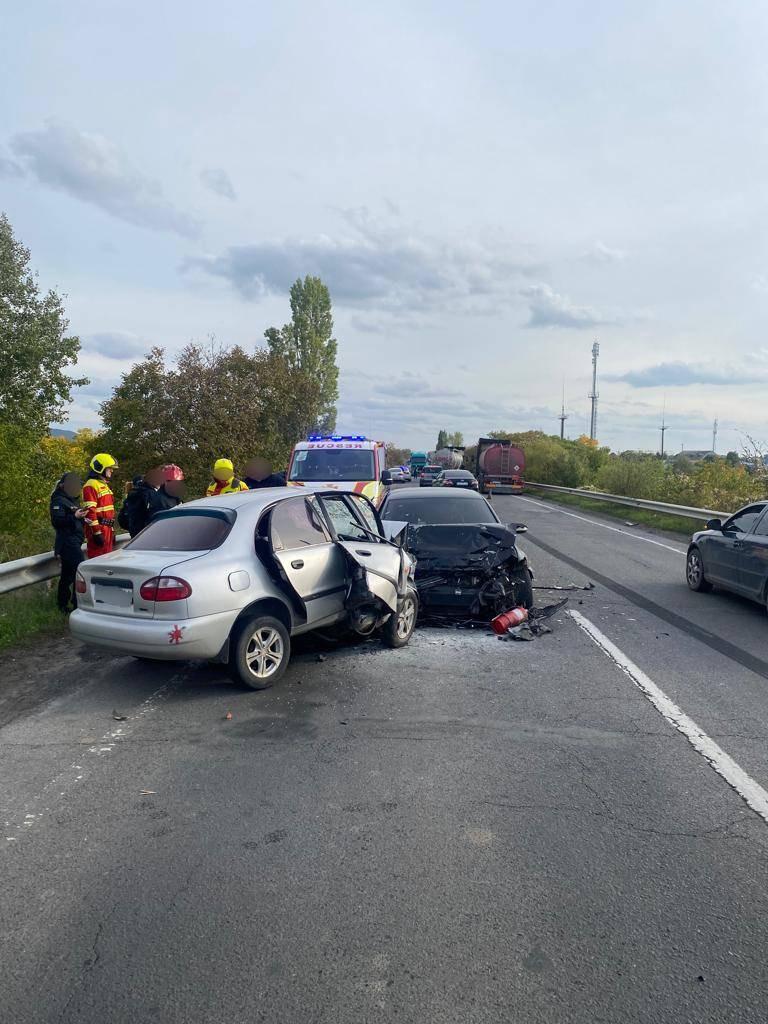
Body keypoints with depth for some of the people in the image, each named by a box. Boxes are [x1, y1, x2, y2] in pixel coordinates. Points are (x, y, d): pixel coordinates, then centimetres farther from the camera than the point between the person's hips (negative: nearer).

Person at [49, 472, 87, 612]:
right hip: (67, 542, -10)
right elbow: (56, 521, -19)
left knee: (67, 575, 14)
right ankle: (78, 604, -17)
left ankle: (62, 605, 21)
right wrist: (74, 516, -29)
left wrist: (82, 517, 10)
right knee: (79, 573, -17)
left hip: (74, 542, 10)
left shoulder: (72, 500, 21)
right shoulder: (58, 501, -8)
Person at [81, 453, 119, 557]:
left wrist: (112, 531, 24)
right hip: (98, 529, -10)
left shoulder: (105, 485, 21)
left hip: (108, 529, 10)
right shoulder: (91, 485, -11)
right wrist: (96, 532, -22)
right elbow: (90, 511, -18)